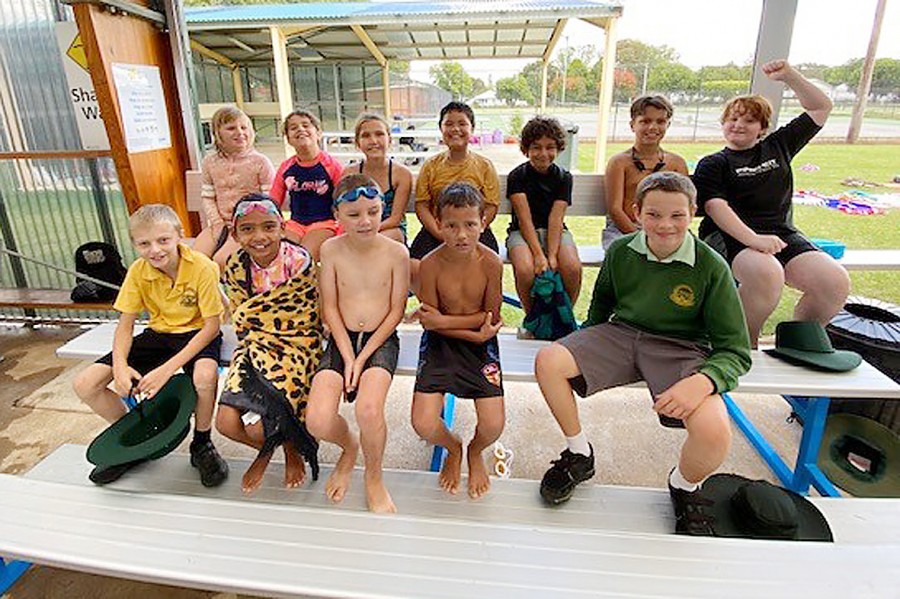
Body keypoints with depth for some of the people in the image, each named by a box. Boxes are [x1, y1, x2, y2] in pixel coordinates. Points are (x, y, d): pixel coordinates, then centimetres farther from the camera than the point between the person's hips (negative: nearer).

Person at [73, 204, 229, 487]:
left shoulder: (202, 267, -22)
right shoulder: (138, 271, -8)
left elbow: (211, 325, -21)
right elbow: (125, 325, -2)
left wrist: (168, 368, -28)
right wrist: (120, 365, -21)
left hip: (197, 334, -5)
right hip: (158, 334, 5)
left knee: (204, 376, -40)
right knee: (85, 384, -7)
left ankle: (202, 444, -8)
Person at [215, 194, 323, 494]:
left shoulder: (300, 261, -16)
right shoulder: (235, 266, -2)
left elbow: (306, 321, -12)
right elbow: (241, 324, 6)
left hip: (296, 344, -4)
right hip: (255, 345, 5)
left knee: (258, 427, -18)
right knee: (226, 422, -11)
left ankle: (290, 448, 21)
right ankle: (266, 448, 25)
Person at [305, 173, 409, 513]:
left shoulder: (396, 252, -5)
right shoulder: (331, 249, 0)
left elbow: (396, 311, -4)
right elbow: (330, 308, 0)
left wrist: (362, 357, -11)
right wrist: (348, 355, -10)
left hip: (381, 340, -2)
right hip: (342, 339, 2)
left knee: (369, 411, -29)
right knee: (318, 422, -19)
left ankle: (374, 479, 5)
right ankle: (349, 447, 21)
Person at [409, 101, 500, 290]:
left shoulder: (484, 166, 8)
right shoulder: (431, 166, 11)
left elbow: (492, 206, 1)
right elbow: (421, 205, 5)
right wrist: (440, 234, -11)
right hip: (436, 231, 1)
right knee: (414, 268, -26)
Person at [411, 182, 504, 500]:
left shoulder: (491, 262, -14)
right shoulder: (430, 264, -15)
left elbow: (491, 316, -8)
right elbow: (430, 320, -9)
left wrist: (444, 321, -18)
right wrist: (475, 332, -18)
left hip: (481, 343, 0)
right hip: (439, 343, 0)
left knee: (493, 426, -11)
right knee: (424, 425, -12)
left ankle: (475, 452, 29)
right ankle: (453, 448, 27)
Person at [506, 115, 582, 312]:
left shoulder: (564, 177, 3)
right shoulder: (517, 176, -3)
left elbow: (556, 219, -8)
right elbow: (525, 219, -13)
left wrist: (552, 255, -22)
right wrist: (539, 254, -24)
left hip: (555, 231, 2)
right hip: (522, 232, -2)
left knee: (573, 268, -28)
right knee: (525, 270, -33)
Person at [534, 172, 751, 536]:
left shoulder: (711, 267, -11)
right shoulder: (621, 251, -1)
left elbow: (736, 352, -11)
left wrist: (702, 381, -30)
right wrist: (589, 340, 19)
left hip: (679, 349, -3)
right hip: (620, 333, 3)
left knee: (714, 432, -31)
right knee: (548, 362, -21)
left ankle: (684, 487, 10)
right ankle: (579, 455, 5)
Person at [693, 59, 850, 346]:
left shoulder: (778, 146, 23)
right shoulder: (712, 164, 7)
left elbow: (821, 108, 30)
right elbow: (716, 207, -10)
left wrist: (789, 76, 18)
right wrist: (752, 239, -25)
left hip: (784, 235, 5)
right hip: (731, 237, -5)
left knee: (836, 283, -19)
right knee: (766, 274, -38)